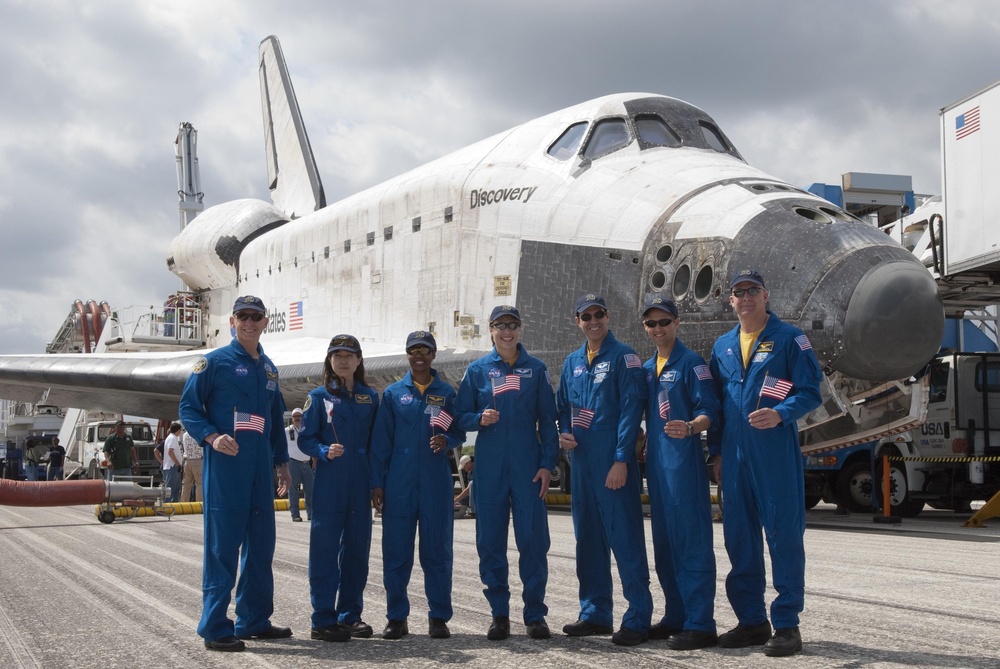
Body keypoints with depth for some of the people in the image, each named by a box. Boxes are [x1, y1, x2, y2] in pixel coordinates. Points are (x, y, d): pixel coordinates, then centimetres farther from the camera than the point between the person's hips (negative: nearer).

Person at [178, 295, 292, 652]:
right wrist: (212, 437, -18)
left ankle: (254, 619, 22)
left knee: (261, 542, 10)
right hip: (225, 463, -7)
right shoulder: (214, 361, -2)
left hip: (261, 466, 7)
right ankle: (215, 627, 0)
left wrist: (282, 462, 21)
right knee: (223, 543, -5)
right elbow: (188, 407, -4)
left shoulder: (268, 368, 17)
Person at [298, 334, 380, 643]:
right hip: (329, 483, -3)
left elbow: (376, 441, 12)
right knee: (325, 550, -3)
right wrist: (325, 452, -19)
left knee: (357, 548, 8)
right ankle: (323, 620, 3)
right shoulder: (319, 397, 2)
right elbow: (305, 439, 0)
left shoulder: (370, 397, 10)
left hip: (361, 484, 3)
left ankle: (351, 614, 19)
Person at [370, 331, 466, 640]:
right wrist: (377, 483, 0)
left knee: (437, 550, 3)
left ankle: (439, 617, 11)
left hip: (436, 484, 0)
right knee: (396, 551, 2)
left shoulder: (447, 393, 8)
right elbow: (381, 440, 6)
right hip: (399, 484, 0)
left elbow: (459, 433, 10)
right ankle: (396, 617, 12)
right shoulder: (393, 394, 8)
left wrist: (446, 441, -14)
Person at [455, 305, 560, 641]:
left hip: (528, 467, -1)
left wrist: (547, 464, -1)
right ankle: (499, 614, 12)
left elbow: (548, 420, 6)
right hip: (489, 467, 1)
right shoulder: (477, 370, 7)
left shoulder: (536, 369, 6)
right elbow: (461, 416, 9)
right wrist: (480, 418, -13)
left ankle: (535, 613, 7)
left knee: (533, 538, -3)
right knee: (490, 540, 2)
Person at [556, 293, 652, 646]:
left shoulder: (623, 356, -5)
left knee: (625, 537, -7)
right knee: (588, 538, 11)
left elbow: (632, 409, -11)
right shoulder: (572, 362, 15)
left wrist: (621, 460, -18)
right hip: (581, 459, 7)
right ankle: (595, 613, 21)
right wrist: (564, 432, 2)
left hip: (613, 461, -7)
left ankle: (638, 618, -3)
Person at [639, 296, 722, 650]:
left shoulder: (691, 362, -5)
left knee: (692, 540, -7)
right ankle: (676, 617, 21)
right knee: (664, 542, 12)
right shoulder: (646, 368, 16)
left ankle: (700, 624, -5)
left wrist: (689, 428, -30)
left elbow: (710, 411, -12)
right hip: (656, 460, 8)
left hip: (684, 458, -8)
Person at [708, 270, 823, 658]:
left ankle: (786, 625, 3)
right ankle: (751, 620, 20)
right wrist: (716, 452, 14)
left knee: (784, 535, -4)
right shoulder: (723, 346, 16)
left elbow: (810, 391, -6)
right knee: (739, 538, 9)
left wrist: (780, 414, -23)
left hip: (776, 452, -6)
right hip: (735, 455, 6)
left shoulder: (789, 338, -1)